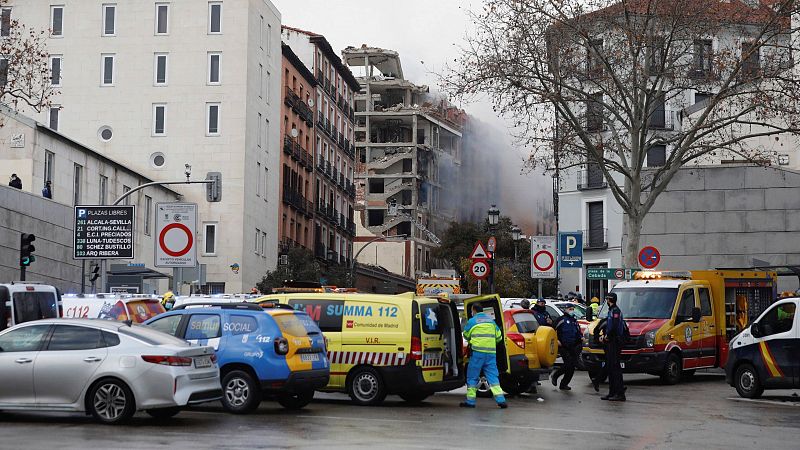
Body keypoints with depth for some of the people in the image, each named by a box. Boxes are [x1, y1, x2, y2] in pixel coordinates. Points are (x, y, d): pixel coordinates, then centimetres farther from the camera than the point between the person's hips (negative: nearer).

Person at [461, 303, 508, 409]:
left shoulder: (472, 321, -1)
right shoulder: (491, 321, 13)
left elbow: (466, 336, 11)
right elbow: (499, 337, 17)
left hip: (477, 352, -4)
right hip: (491, 352, 4)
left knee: (472, 377, 5)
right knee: (493, 376, 5)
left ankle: (470, 401, 7)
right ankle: (500, 399, -5)